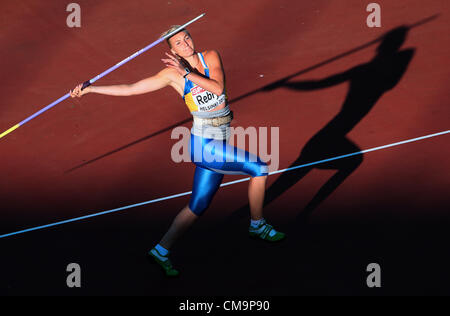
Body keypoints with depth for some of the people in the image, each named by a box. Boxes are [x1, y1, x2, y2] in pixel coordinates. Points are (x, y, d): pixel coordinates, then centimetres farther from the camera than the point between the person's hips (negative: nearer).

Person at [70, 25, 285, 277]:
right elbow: (131, 89, 0)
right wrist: (89, 89, -1)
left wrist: (188, 73, -15)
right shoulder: (173, 74, -4)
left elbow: (219, 88, -12)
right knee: (259, 168, -11)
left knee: (198, 206, 10)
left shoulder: (211, 57, 5)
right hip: (204, 144, -5)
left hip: (218, 145, 5)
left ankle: (162, 251, 23)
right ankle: (258, 225, 9)